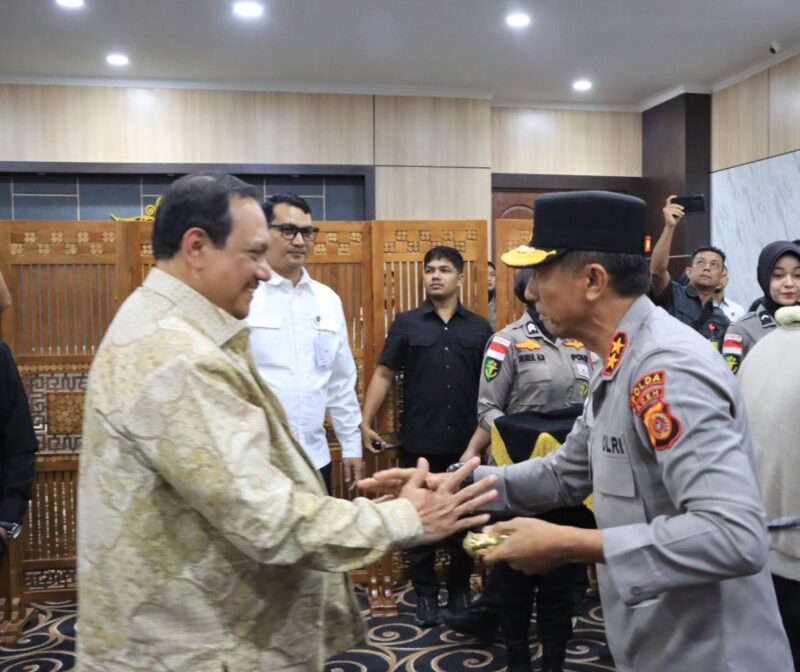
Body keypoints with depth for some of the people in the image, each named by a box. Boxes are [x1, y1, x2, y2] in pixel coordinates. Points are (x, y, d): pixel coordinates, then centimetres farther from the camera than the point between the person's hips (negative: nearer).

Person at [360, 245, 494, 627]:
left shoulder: (479, 328, 5)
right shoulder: (406, 324, 2)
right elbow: (384, 374, 0)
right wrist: (366, 421, -8)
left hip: (466, 443, 1)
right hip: (418, 442, -1)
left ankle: (460, 590, 30)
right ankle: (425, 593, 24)